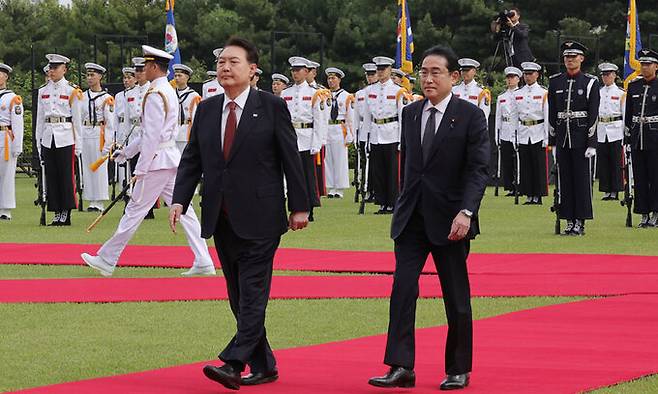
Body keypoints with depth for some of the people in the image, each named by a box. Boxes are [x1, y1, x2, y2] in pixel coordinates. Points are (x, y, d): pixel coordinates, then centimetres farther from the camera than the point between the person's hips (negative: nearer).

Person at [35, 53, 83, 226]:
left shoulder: (72, 91, 1)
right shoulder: (43, 91, 12)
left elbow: (77, 119, 1)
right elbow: (40, 118, 14)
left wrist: (78, 145, -2)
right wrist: (38, 142, 10)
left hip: (65, 138, -4)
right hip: (48, 138, 4)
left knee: (66, 176, -3)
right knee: (51, 176, 4)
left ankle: (66, 214, 2)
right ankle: (57, 213, 9)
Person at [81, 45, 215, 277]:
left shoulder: (155, 95, -16)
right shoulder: (169, 91, 15)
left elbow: (152, 137, -20)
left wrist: (141, 169, -18)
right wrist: (125, 152, 24)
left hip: (157, 161, -9)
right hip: (171, 158, 9)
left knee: (135, 210, -2)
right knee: (182, 210, 6)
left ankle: (107, 260, 6)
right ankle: (203, 262, 3)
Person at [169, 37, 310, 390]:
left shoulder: (272, 107, -3)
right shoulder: (206, 110, 10)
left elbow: (291, 159, -3)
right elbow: (191, 160, 10)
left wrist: (299, 206, -4)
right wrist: (179, 200, -3)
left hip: (259, 217, -6)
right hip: (222, 219, 6)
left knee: (252, 292, -10)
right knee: (239, 296, 9)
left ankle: (233, 363, -16)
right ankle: (263, 367, 17)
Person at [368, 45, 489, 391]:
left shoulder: (470, 116, -6)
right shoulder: (410, 113, 9)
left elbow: (478, 169, -11)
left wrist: (466, 212, -22)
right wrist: (405, 204, 15)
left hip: (448, 221, -4)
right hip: (411, 218, 4)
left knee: (456, 297, 5)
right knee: (402, 287, -9)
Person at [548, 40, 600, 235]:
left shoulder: (591, 82, -1)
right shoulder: (555, 82, 9)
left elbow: (593, 115, -4)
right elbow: (552, 114, 11)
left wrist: (592, 144, -9)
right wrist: (553, 142, 7)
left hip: (582, 137, -3)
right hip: (562, 137, 3)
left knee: (582, 179, -2)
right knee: (565, 180, 4)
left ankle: (580, 222, 2)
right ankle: (569, 221, 9)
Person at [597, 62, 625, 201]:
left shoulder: (621, 93, 2)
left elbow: (625, 114, 1)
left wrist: (625, 134, -4)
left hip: (615, 131, -3)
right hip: (601, 131, 3)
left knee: (616, 162, -2)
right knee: (603, 162, 3)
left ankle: (615, 191, 2)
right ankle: (607, 190, 9)